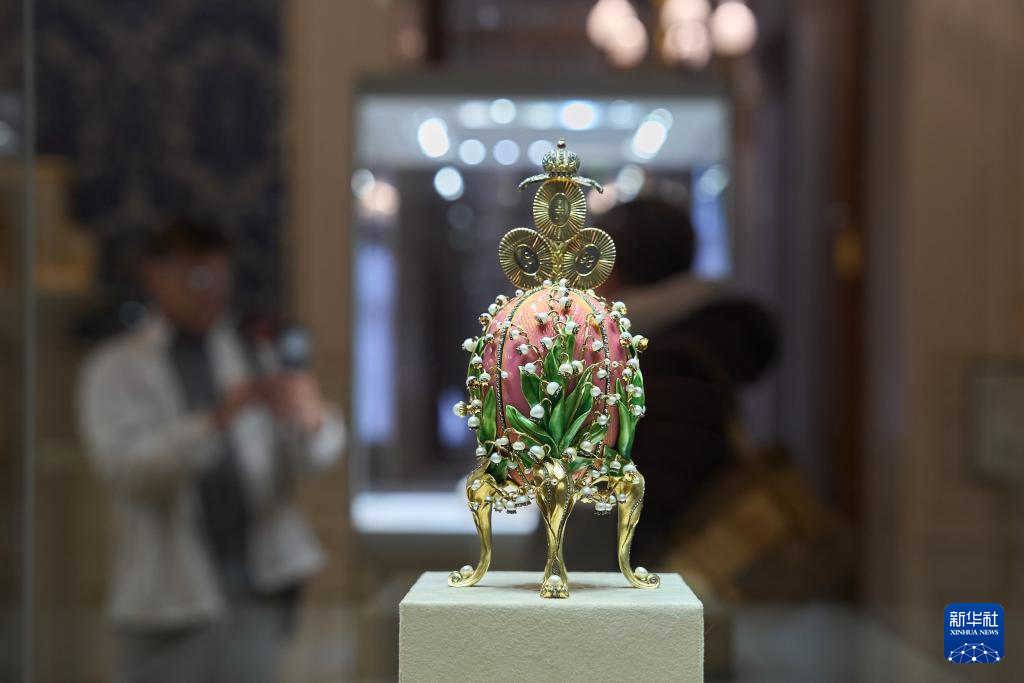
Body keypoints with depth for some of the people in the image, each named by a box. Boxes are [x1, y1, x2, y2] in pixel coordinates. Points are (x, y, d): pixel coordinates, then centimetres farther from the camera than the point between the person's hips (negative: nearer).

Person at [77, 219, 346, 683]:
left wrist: (310, 418, -28)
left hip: (257, 587, 2)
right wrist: (219, 419, -31)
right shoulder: (115, 370, 2)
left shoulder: (255, 360, 10)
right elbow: (124, 464, -16)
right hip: (170, 596, -2)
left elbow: (319, 452, -3)